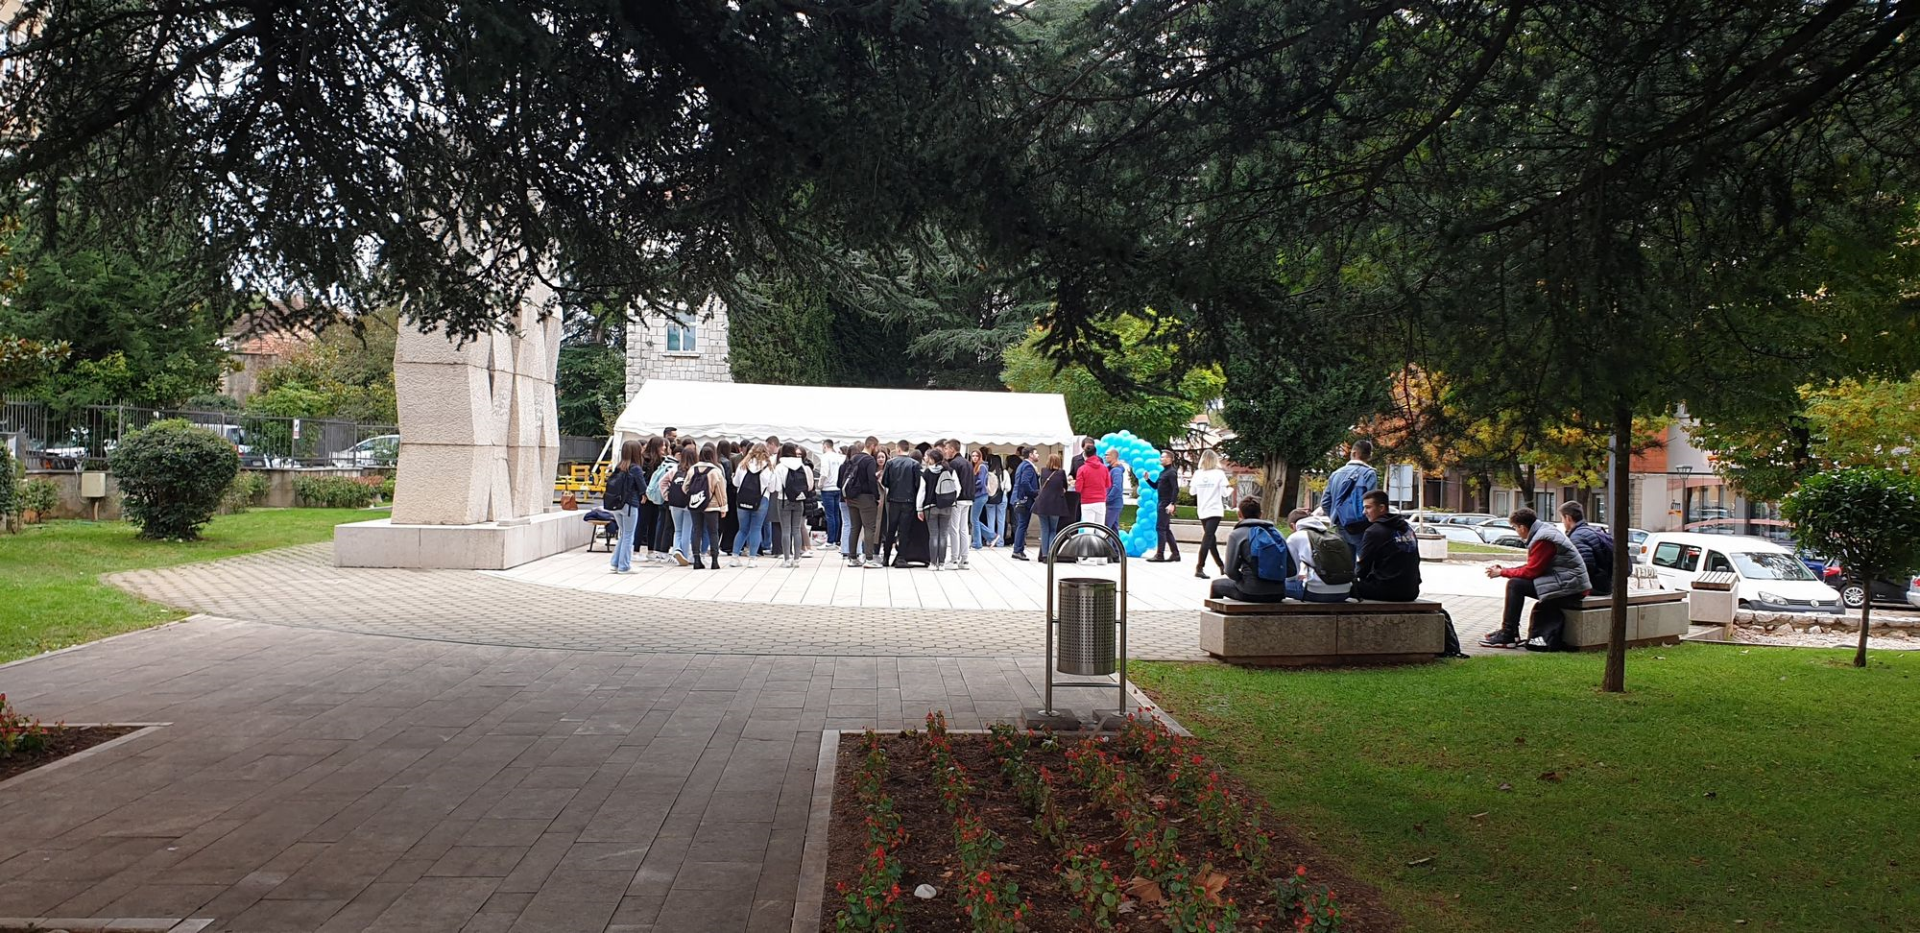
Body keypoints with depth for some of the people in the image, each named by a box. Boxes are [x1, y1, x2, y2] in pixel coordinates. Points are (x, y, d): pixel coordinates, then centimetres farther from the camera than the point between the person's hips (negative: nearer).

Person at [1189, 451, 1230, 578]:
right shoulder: (1219, 473, -7)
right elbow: (1224, 493, -7)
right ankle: (1199, 568, -16)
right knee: (1208, 538, -8)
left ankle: (1222, 566, 27)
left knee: (1211, 538, 15)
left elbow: (1193, 492, 8)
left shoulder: (1197, 474, 1)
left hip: (1202, 511, 5)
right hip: (1215, 510, -5)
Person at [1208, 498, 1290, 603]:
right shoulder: (1276, 533, 9)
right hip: (1278, 594, 5)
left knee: (1216, 584, 22)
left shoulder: (1236, 535, -2)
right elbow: (1291, 570, 5)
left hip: (1250, 594, -5)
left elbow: (1231, 571, -9)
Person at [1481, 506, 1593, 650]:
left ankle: (1507, 636, -11)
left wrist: (1502, 572, -5)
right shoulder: (1543, 532, 12)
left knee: (1515, 585, -15)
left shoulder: (1543, 539, -19)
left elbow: (1530, 571, -17)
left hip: (1569, 586, -10)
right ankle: (1508, 631, 14)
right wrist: (1504, 569, 12)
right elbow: (1531, 567, 16)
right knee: (1517, 582, 14)